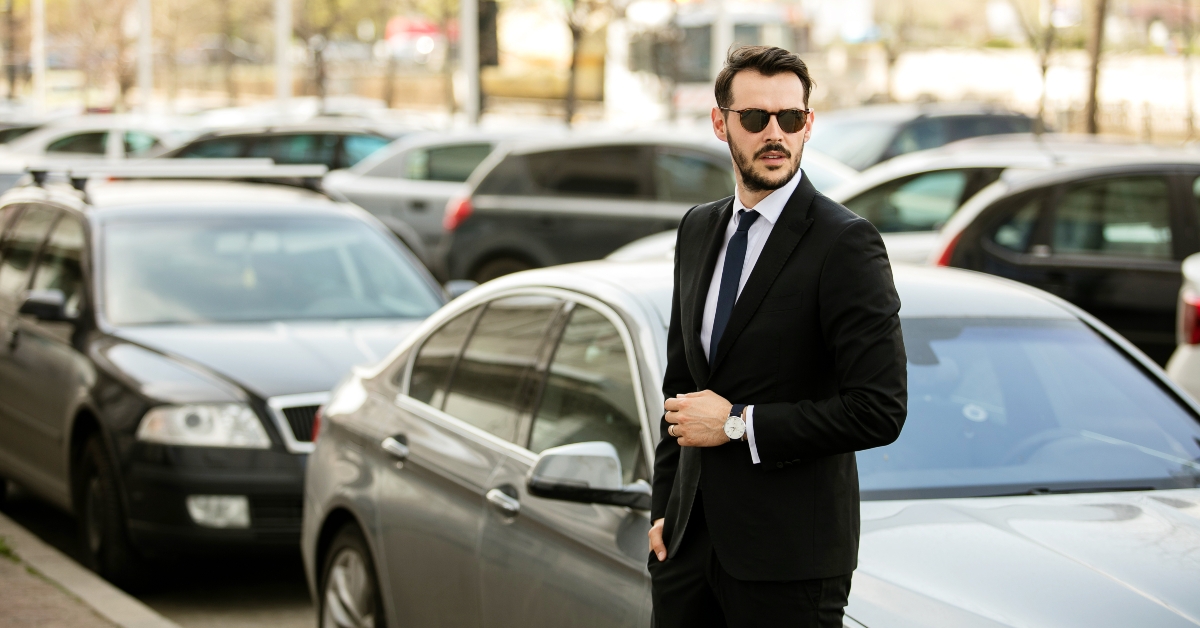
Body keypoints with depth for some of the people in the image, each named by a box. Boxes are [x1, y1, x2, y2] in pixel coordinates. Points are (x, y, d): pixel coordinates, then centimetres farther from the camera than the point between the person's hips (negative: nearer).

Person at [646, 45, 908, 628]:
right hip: (690, 538, 6)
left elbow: (879, 410, -17)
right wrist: (664, 509, 13)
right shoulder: (698, 230, 11)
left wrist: (737, 425, -14)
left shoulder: (846, 242, -11)